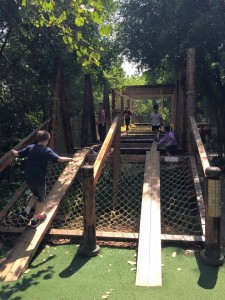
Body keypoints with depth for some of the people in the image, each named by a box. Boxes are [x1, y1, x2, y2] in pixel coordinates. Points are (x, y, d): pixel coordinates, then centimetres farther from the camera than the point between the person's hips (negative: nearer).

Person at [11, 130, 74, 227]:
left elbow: (17, 154, 7)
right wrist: (69, 159, -7)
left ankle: (25, 212, 22)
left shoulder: (30, 147, 3)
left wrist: (13, 151, 29)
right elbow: (59, 159, -21)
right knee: (41, 198, 17)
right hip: (39, 178, -5)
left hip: (28, 177, 5)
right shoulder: (47, 151, -10)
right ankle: (35, 220, 27)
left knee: (35, 194, 30)